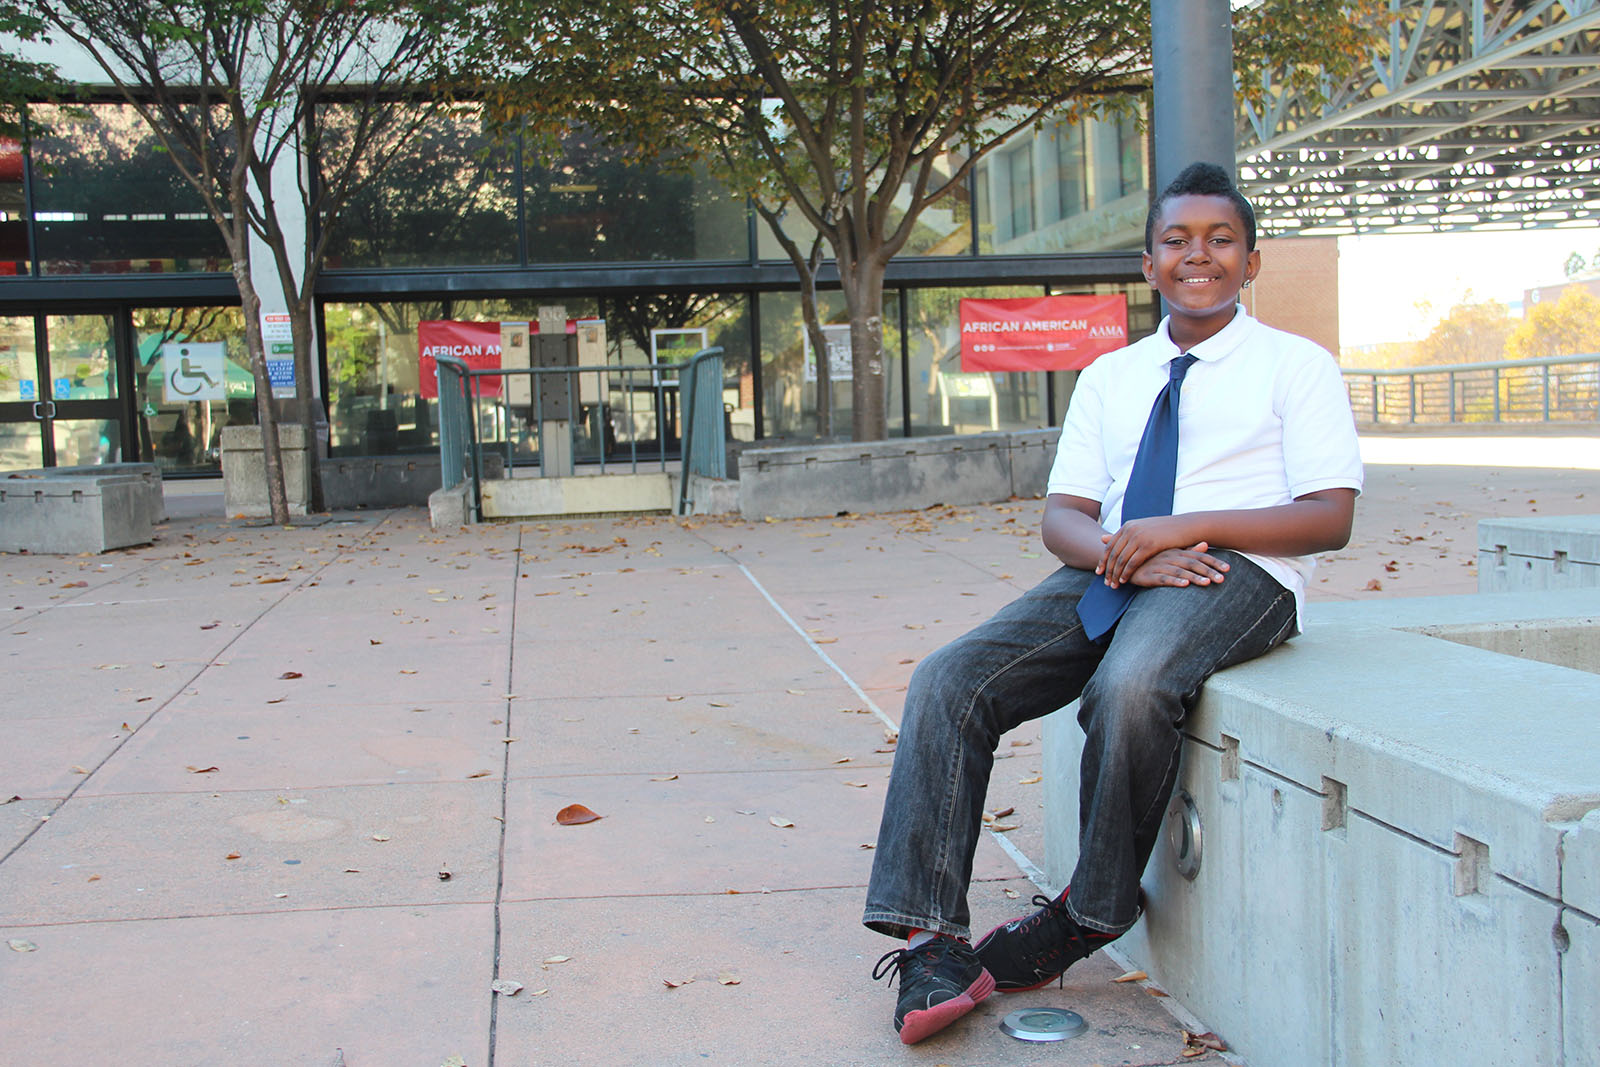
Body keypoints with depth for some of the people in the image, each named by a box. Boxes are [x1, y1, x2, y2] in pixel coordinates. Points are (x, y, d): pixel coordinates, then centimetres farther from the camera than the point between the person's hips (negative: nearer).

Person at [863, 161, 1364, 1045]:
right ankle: (934, 945, -21)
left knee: (1130, 687, -36)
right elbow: (1061, 516, 12)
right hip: (1107, 575, 5)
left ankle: (1090, 914, -12)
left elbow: (1330, 518, -2)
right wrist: (1119, 554, -12)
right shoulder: (1108, 377, 21)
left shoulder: (1297, 366, 9)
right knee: (949, 681, -19)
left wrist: (1184, 527, -14)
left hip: (1234, 571, -4)